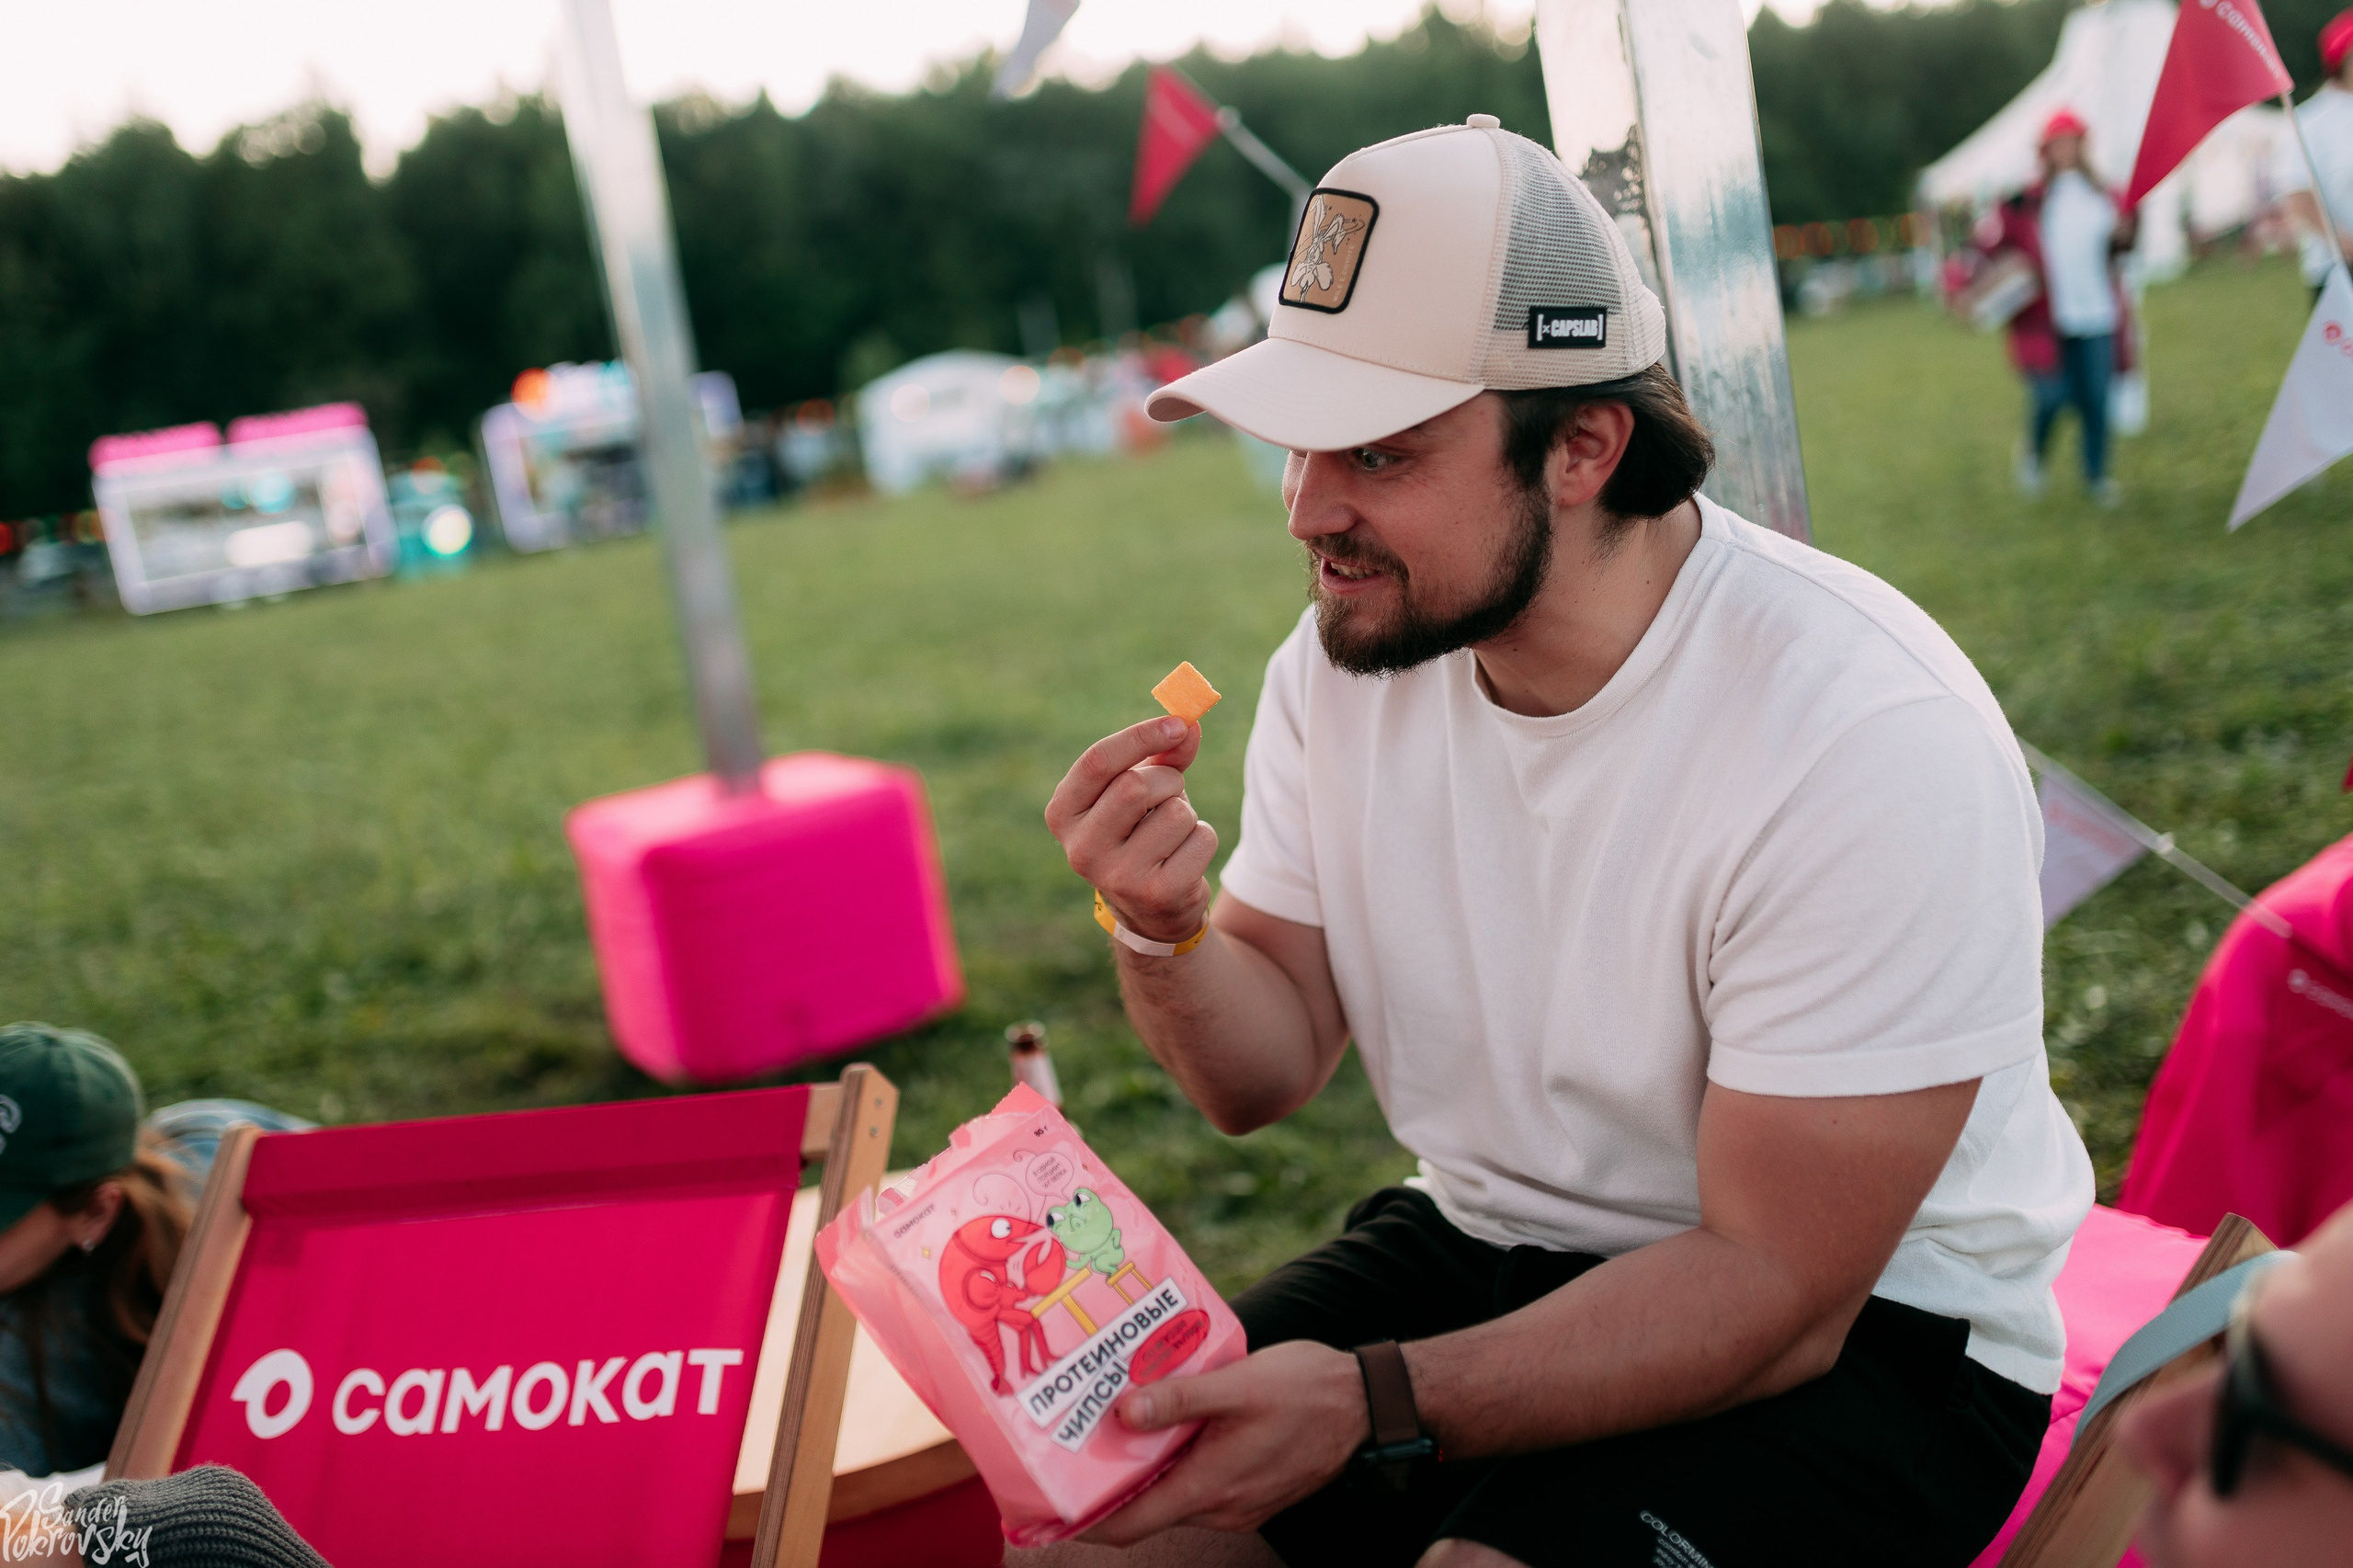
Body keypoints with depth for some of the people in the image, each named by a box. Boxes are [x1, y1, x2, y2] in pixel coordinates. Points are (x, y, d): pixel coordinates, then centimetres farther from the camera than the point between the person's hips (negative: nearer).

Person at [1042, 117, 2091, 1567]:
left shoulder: (1871, 740, -25)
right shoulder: (1343, 663, -4)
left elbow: (1775, 1295, -23)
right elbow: (1271, 1074, 2)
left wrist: (1375, 1401, -32)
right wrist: (1162, 929, -20)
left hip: (1861, 1328, -5)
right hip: (1489, 1246, 6)